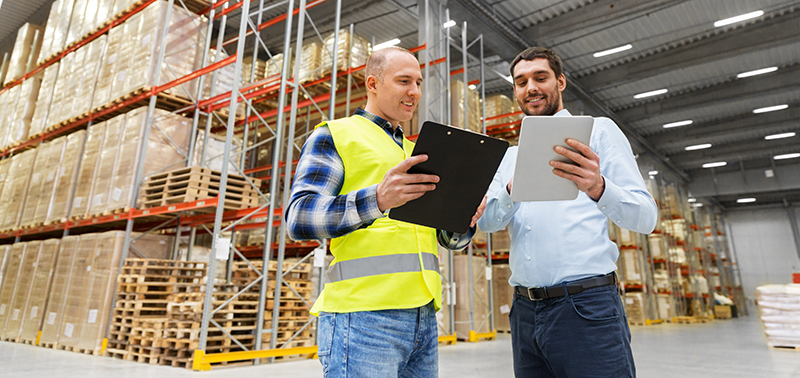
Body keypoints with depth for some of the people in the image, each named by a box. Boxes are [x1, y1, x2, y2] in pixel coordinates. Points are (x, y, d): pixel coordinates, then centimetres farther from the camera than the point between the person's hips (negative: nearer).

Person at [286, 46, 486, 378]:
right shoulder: (334, 135, 3)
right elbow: (299, 217, -11)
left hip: (423, 315, 7)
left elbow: (449, 238, 20)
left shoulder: (415, 153, 23)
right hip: (362, 314, -6)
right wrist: (377, 199, -28)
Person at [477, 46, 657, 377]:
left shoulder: (598, 130, 5)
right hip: (525, 311, 4)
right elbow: (486, 220, 3)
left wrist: (597, 187, -25)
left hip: (587, 306, -4)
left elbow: (646, 217, -5)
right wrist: (514, 189, -18)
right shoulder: (510, 155, 17)